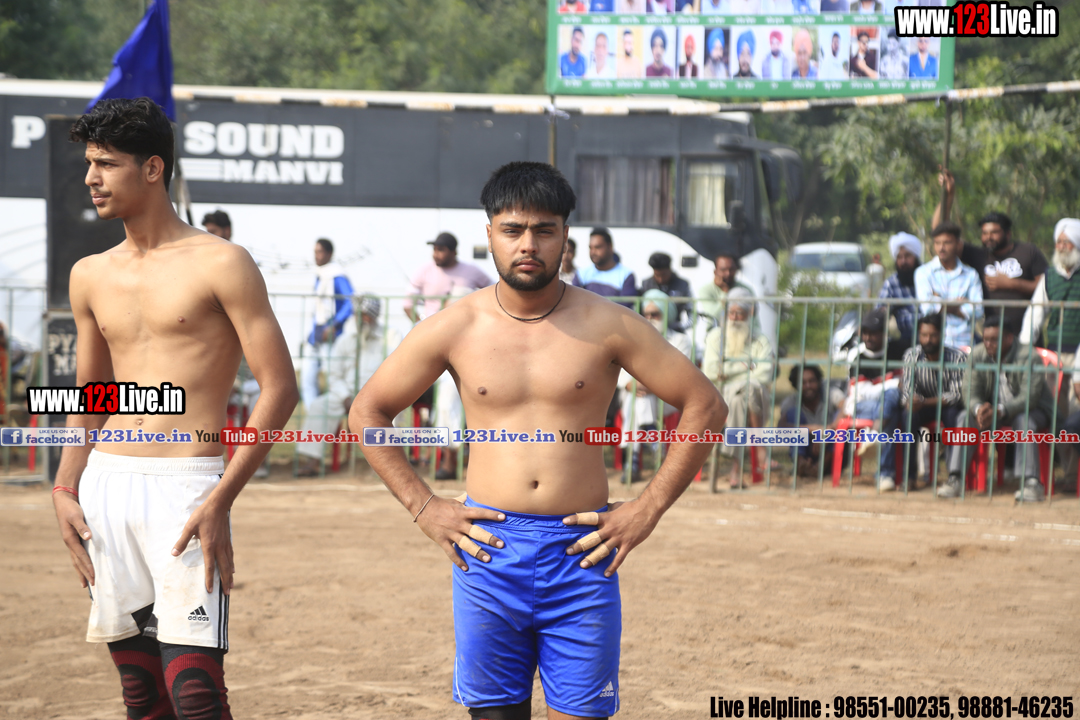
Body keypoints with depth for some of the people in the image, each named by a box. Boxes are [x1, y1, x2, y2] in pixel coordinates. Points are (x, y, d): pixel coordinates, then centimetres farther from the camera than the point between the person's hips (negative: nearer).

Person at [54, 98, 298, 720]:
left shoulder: (220, 265, -4)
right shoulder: (91, 276, 14)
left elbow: (280, 388, -8)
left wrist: (220, 502, -15)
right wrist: (65, 490, 10)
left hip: (185, 487, -6)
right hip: (105, 484, 6)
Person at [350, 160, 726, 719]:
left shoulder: (606, 327, 0)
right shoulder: (456, 330, 3)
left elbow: (705, 408, 4)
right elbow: (367, 412, 13)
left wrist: (647, 510, -1)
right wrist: (423, 508, 5)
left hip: (580, 553, -1)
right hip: (488, 551, 1)